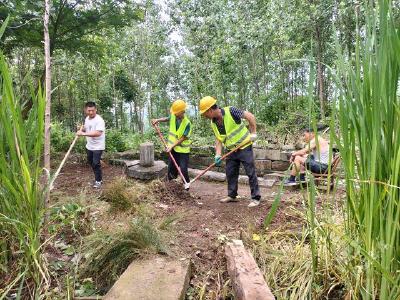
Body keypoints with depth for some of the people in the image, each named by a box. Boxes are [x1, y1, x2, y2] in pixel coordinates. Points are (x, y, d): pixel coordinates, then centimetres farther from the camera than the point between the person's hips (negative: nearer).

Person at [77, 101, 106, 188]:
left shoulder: (99, 120, -23)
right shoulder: (87, 118, 5)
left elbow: (98, 133, -35)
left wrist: (83, 134, -35)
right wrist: (82, 129, -2)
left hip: (98, 146, -9)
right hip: (89, 146, 9)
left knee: (96, 163, -7)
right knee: (91, 162, 20)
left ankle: (98, 180, 10)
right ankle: (98, 176, 37)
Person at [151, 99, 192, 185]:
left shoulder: (187, 123, -20)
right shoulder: (173, 116, -5)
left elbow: (183, 138, -19)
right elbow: (167, 119, 20)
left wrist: (172, 146, -23)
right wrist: (158, 120, 2)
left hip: (183, 150, -5)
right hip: (173, 148, 6)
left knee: (183, 169, -7)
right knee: (171, 168, 14)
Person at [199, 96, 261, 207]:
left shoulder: (230, 111, -22)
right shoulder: (213, 123, -1)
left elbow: (250, 116, -16)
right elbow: (218, 139, 4)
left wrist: (253, 133, -16)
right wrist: (218, 154, -8)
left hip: (244, 146, -7)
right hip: (231, 150, 7)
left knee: (251, 172, -2)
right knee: (230, 173, 11)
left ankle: (255, 198, 7)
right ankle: (232, 195, 26)